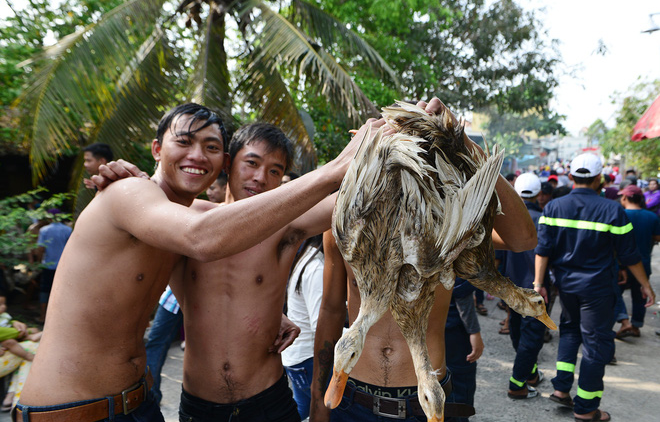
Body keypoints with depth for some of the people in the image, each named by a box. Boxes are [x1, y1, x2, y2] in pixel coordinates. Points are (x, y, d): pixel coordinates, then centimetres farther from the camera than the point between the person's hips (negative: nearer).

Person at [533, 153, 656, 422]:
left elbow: (543, 249, -7)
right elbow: (629, 255, -7)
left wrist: (538, 282, -3)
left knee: (570, 329, 25)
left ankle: (561, 388, 22)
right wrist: (645, 285, 5)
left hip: (565, 284, 4)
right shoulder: (612, 210, -12)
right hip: (596, 287, -4)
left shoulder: (553, 207, -5)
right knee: (596, 342, 8)